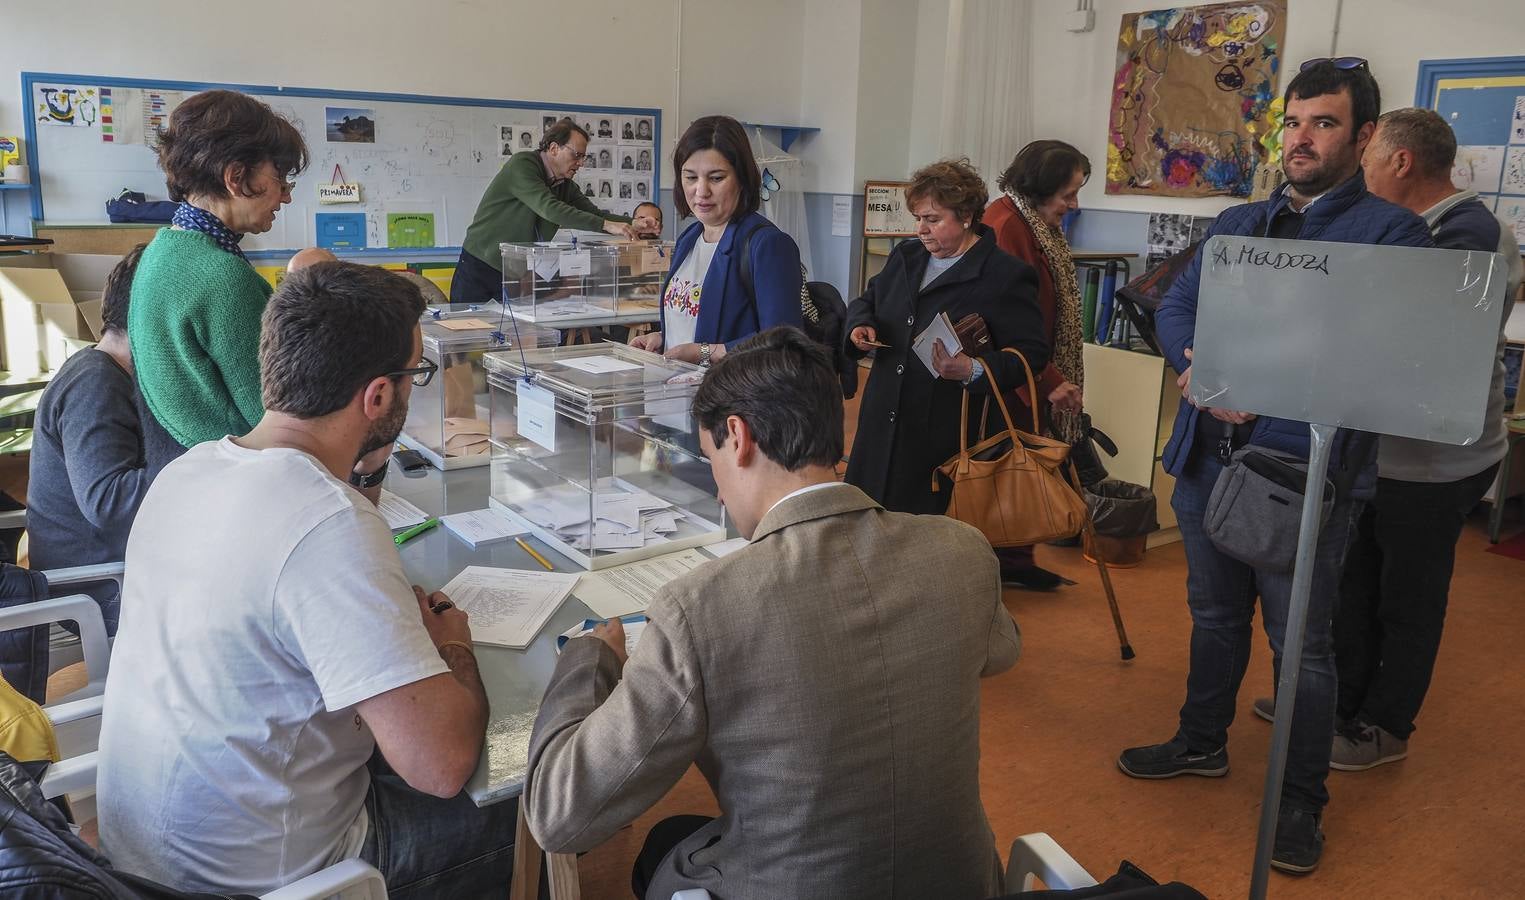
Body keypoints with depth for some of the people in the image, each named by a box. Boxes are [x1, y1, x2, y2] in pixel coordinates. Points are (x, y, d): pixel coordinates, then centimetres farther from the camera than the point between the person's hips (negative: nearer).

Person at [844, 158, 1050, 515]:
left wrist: (974, 371, -25)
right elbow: (867, 300, 27)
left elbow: (1031, 355, -10)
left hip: (948, 440, -6)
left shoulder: (1008, 276, -8)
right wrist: (861, 325, 4)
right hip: (883, 426, 6)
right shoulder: (905, 256, 14)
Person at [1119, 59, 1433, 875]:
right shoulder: (1235, 223, 13)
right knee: (1214, 615, 20)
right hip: (1208, 455, 5)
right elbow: (1174, 309, 8)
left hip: (1305, 469, -5)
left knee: (1302, 644, 5)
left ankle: (1301, 801, 23)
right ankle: (1202, 742, 40)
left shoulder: (1393, 233, -6)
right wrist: (1203, 370, -13)